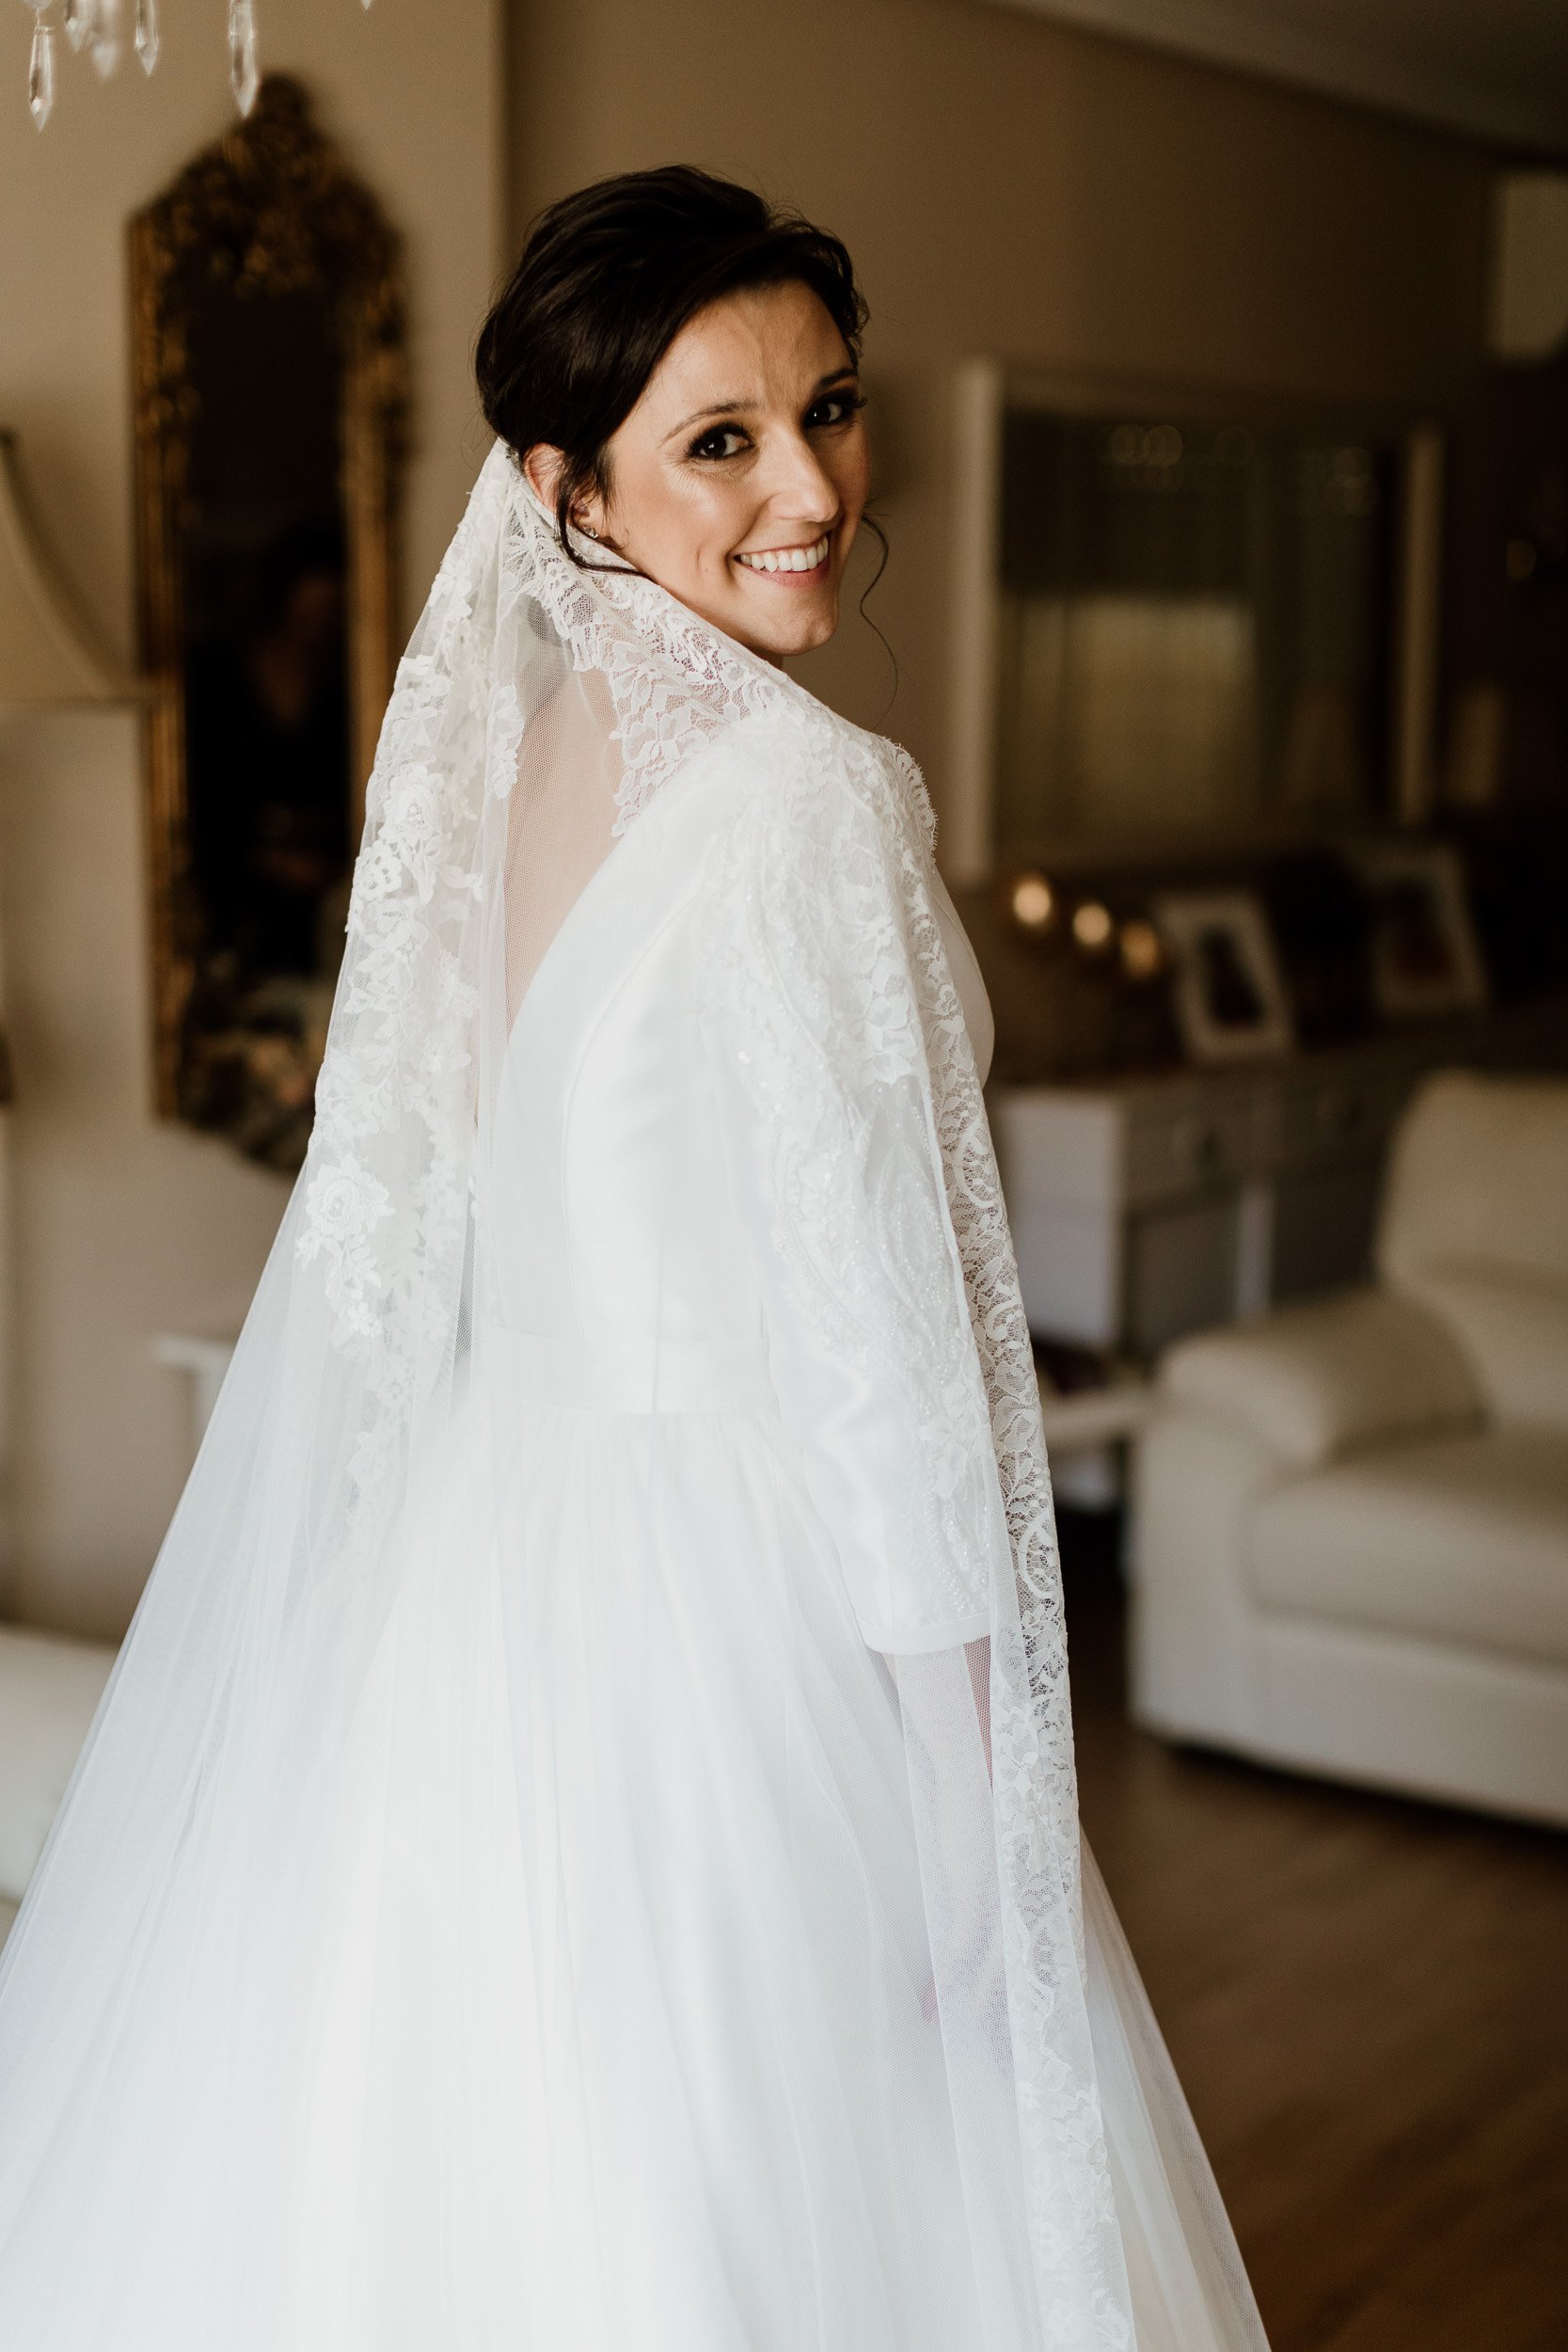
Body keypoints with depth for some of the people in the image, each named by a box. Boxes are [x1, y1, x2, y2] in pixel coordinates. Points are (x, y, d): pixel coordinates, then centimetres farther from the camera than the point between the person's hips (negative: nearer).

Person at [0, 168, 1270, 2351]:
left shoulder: (493, 749, 5)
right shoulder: (810, 795, -18)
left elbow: (407, 1217, 10)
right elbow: (879, 1352, -19)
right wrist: (991, 1826, -12)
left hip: (473, 1536, 8)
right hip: (722, 1611, -8)